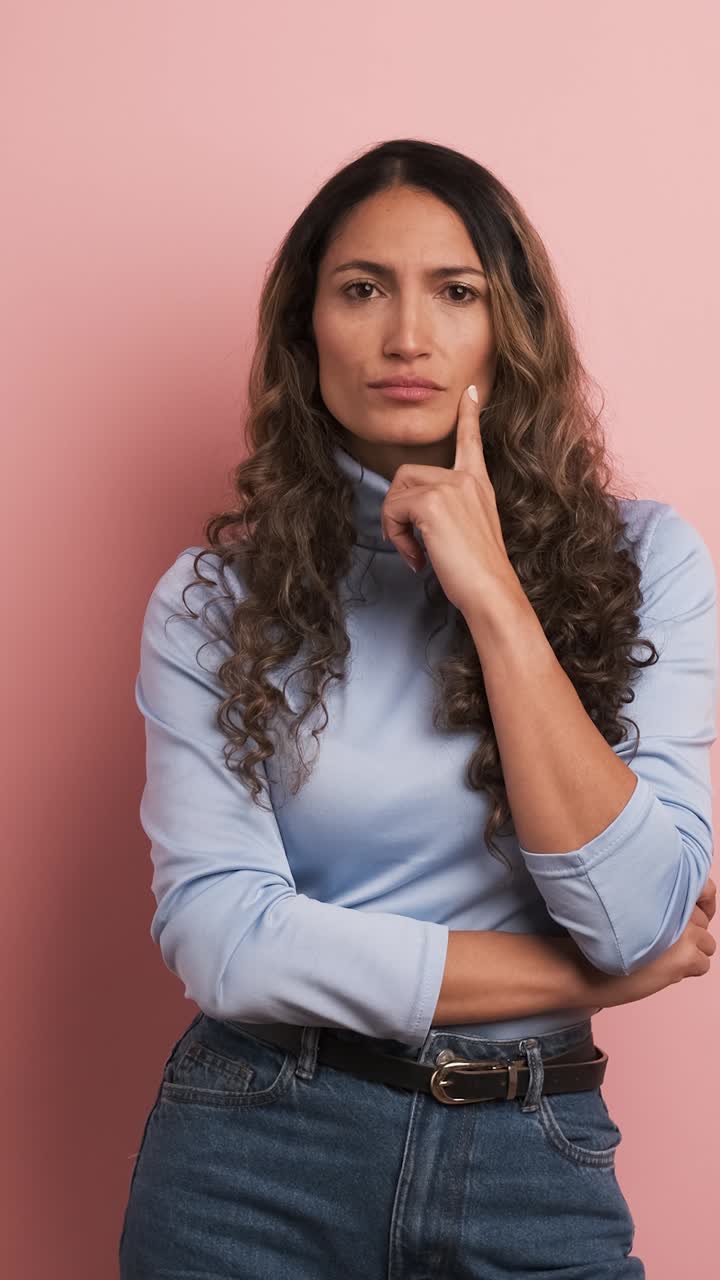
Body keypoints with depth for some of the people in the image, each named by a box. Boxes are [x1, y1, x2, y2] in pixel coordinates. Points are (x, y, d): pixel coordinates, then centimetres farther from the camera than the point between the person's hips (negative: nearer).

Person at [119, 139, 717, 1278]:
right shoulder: (214, 598, -5)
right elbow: (221, 943, -15)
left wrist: (494, 593, -18)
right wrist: (587, 975, -11)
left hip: (536, 1163, 1)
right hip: (253, 1154, 0)